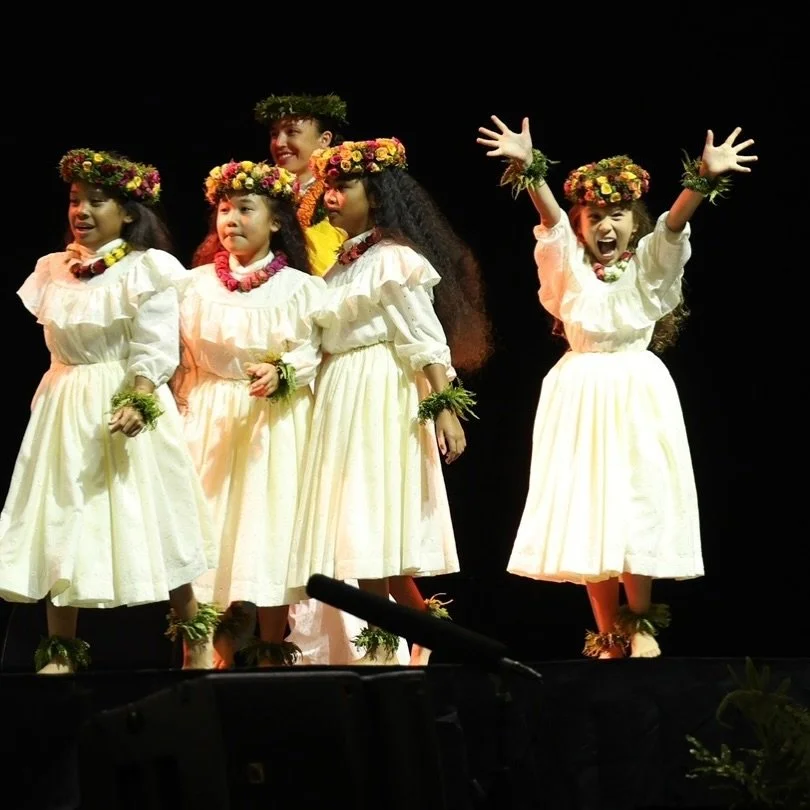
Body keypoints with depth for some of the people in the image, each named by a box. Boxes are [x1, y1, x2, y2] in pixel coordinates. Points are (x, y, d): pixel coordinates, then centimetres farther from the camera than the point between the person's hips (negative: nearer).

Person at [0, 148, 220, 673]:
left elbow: (156, 348, -16)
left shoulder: (146, 270, -9)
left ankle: (194, 633, 16)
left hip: (125, 401, -5)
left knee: (147, 517, 1)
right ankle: (61, 649, 9)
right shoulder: (53, 270, 9)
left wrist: (138, 401, -28)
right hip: (64, 407, 5)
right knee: (61, 519, 3)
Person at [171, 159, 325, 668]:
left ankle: (271, 650, 4)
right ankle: (222, 653, 7)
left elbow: (311, 354, -7)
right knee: (216, 526, 0)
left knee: (271, 524, -3)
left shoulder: (299, 287, -1)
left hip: (276, 421, -2)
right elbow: (184, 360, 7)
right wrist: (183, 417, 1)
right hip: (211, 420, 3)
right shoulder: (199, 284, 7)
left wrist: (280, 374, -25)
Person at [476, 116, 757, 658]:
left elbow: (675, 222, -17)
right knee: (587, 514, 1)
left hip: (637, 395, -1)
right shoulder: (570, 266, 2)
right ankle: (609, 636, 8)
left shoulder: (648, 266, 0)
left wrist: (705, 178, -35)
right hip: (582, 397, 1)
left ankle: (641, 624, 11)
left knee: (637, 509, -2)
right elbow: (551, 218, -14)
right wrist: (529, 168, -32)